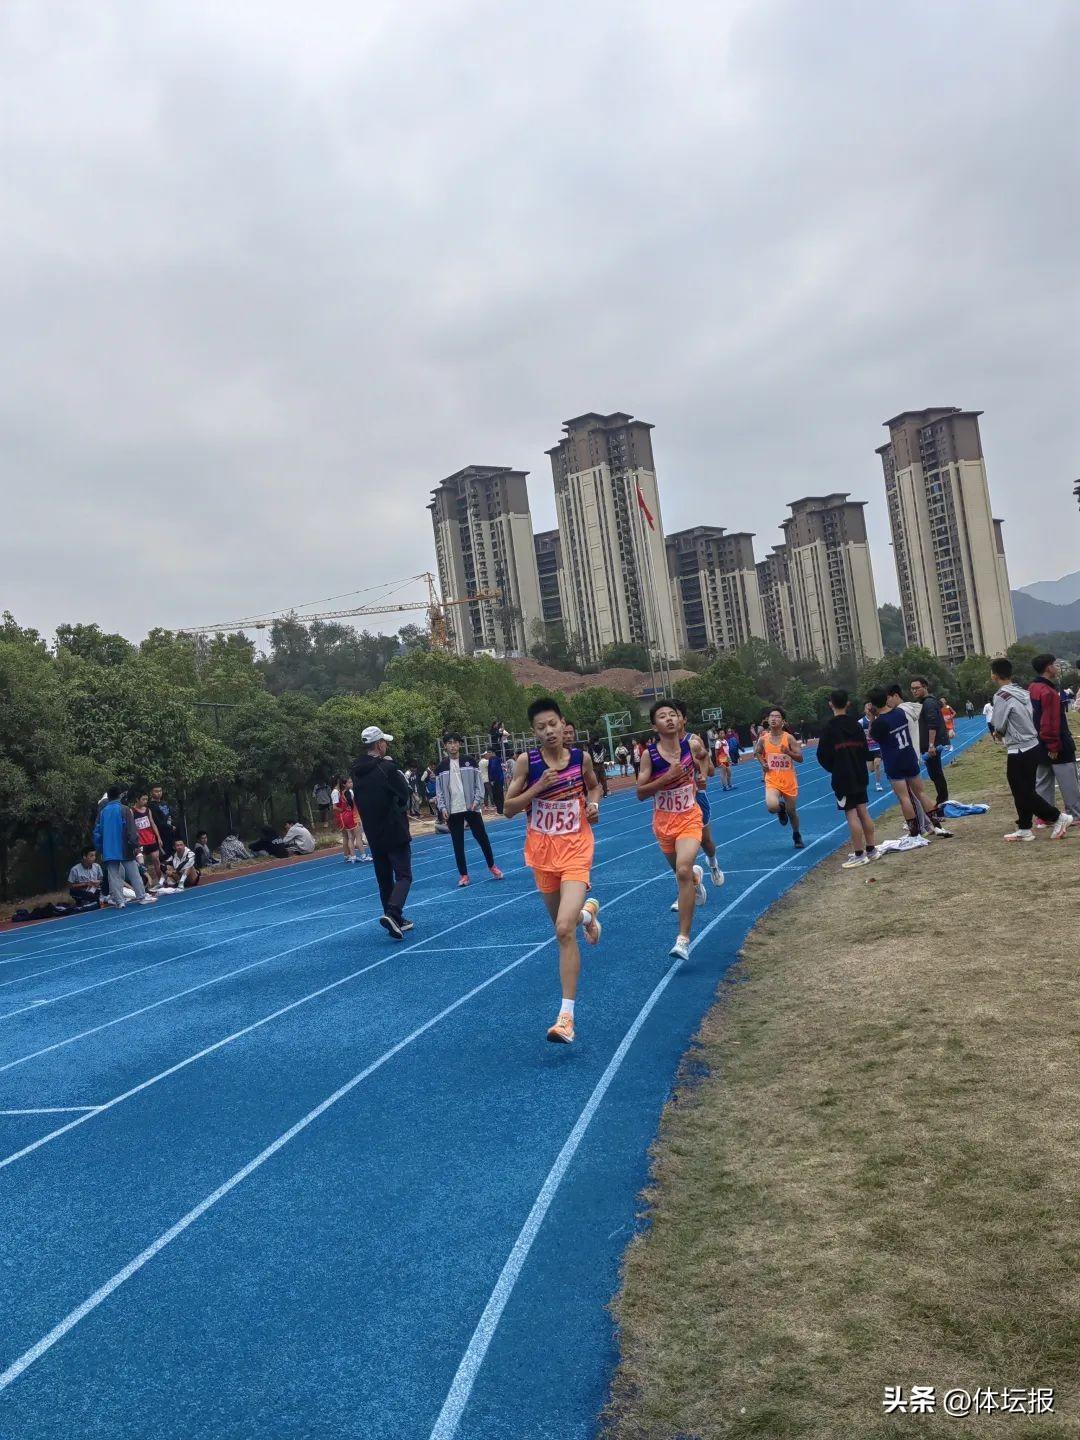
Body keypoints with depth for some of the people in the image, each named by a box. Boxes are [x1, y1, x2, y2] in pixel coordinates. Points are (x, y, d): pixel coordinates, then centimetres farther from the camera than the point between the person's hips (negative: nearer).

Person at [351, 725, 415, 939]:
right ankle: (392, 913, -23)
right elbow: (404, 795, -10)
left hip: (373, 834, 7)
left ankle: (395, 920, 21)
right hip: (395, 832, -6)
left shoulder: (357, 772, 5)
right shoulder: (387, 768, -15)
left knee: (384, 878, 15)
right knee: (403, 875, -3)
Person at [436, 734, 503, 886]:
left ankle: (492, 866, 24)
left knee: (482, 838, 4)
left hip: (471, 807, -1)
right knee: (457, 844, 4)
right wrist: (442, 808, -5)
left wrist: (477, 800, -11)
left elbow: (478, 782, 2)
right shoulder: (442, 766, 5)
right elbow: (439, 789, 6)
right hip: (453, 811, 1)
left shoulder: (469, 761, 2)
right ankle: (463, 874, 13)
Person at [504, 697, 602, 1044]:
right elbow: (508, 808, -6)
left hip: (575, 849, -2)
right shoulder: (526, 761, -8)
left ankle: (566, 1015, -13)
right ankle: (587, 911, 59)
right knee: (562, 922, 20)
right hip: (542, 850, 2)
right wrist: (538, 786, -20)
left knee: (564, 930, -17)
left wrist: (594, 804, -3)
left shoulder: (581, 757, -4)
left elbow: (594, 786, 18)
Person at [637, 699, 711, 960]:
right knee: (681, 871, 20)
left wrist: (701, 774, 4)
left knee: (683, 870, -23)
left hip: (689, 818, -1)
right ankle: (696, 876, 62)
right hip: (663, 821, 2)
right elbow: (640, 793, -16)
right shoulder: (649, 754, -13)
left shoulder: (692, 744, -7)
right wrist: (668, 776, -26)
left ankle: (684, 938, -19)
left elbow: (703, 756, 19)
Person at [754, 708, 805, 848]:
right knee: (772, 806, -25)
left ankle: (797, 835, 38)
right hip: (772, 780, 0)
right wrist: (762, 763, 0)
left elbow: (800, 758, -9)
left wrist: (789, 752, -26)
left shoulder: (789, 738, -9)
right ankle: (781, 809, 14)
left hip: (789, 780, 0)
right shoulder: (763, 739, -2)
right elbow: (757, 752, 18)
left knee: (792, 811, 10)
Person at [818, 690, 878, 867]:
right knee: (863, 812, 13)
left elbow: (822, 756, -10)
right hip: (860, 775, 6)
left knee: (851, 815, -5)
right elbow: (865, 752, 10)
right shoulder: (857, 725, 5)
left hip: (842, 778, -6)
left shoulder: (830, 728, -13)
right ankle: (871, 849, 20)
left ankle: (859, 855, -3)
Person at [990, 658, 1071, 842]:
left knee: (1024, 793, 0)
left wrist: (998, 732, 9)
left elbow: (999, 727, -13)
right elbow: (1030, 717, 11)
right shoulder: (1023, 692, 6)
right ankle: (1024, 829, 19)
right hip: (1033, 746, 8)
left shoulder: (1001, 696, -17)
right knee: (1025, 792, 14)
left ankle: (1059, 817, 1)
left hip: (1019, 751, -8)